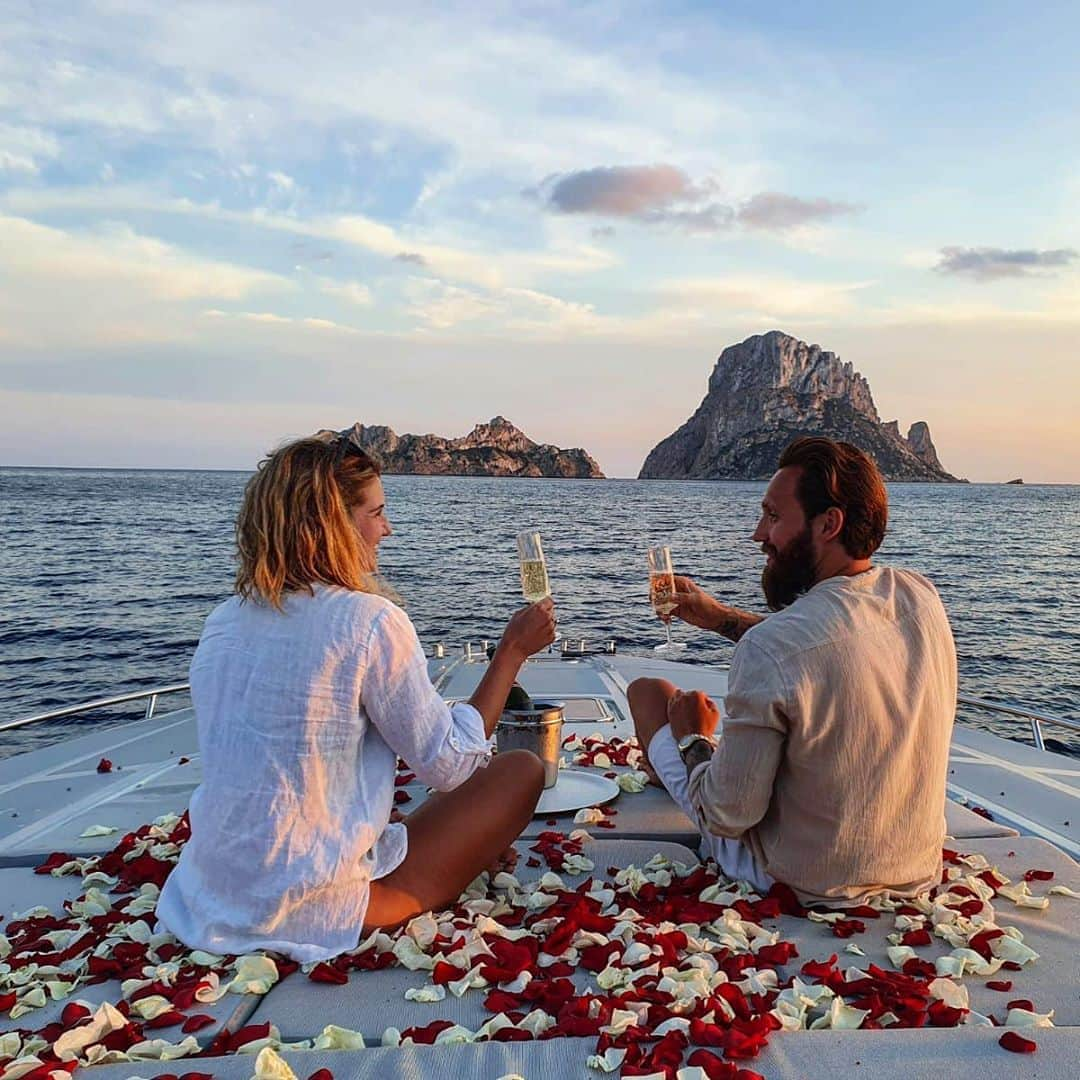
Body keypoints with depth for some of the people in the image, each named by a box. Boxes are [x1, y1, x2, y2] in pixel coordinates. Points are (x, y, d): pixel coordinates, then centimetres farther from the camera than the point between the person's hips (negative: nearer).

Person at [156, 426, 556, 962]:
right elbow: (450, 766, -11)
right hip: (310, 913, -7)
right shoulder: (369, 622, -21)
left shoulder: (223, 621, 1)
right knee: (521, 771, 1)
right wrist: (512, 650, -2)